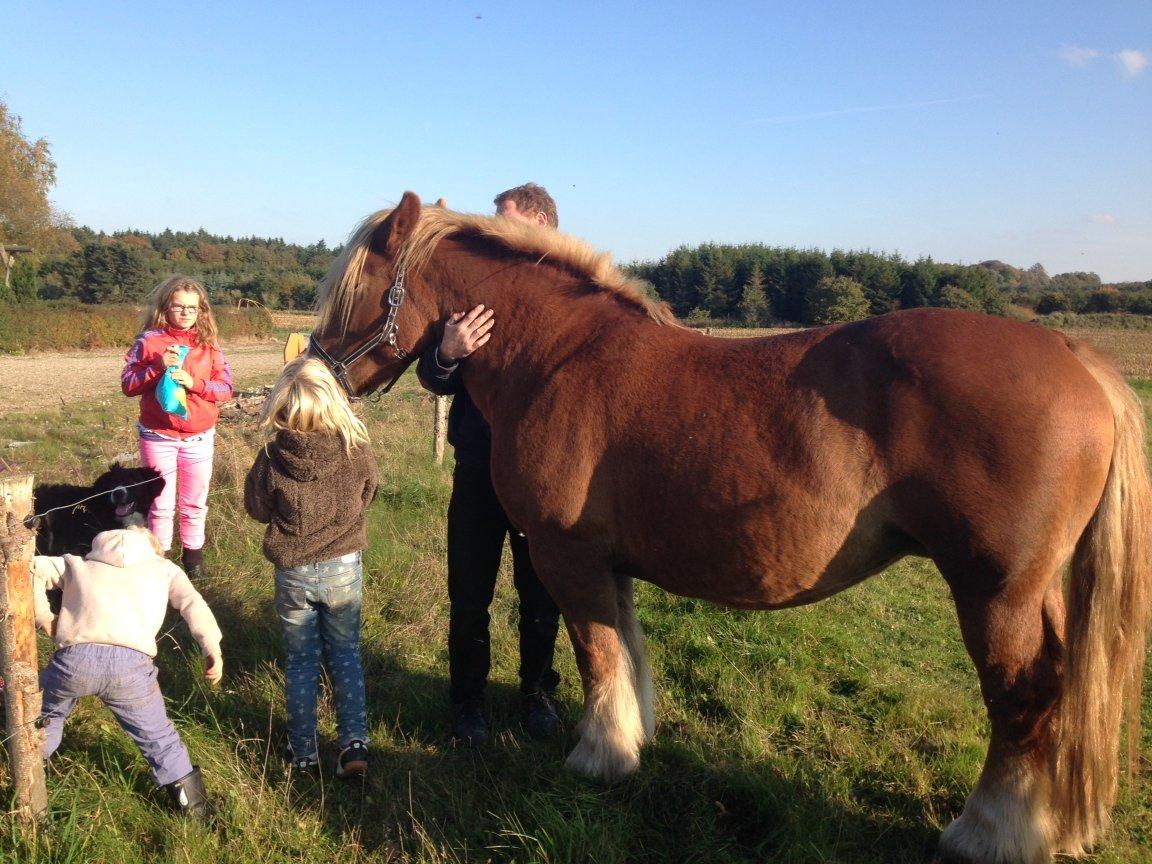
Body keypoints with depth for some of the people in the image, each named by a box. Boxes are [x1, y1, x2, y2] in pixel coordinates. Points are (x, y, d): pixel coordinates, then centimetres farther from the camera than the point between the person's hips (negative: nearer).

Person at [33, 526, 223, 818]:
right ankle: (197, 814, 22)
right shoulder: (163, 567, 26)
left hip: (75, 659, 1)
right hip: (130, 665, -1)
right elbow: (193, 603, 9)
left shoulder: (80, 562, 32)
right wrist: (213, 650, 0)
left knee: (46, 715, 34)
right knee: (159, 738, 17)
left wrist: (43, 617, 24)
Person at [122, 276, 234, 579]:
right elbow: (127, 385, -5)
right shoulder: (149, 341, -3)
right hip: (158, 437, -1)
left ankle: (193, 552, 30)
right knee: (161, 503, 8)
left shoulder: (208, 345, 1)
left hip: (199, 437, 1)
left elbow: (225, 389, -3)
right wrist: (158, 367, -19)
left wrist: (194, 382, -20)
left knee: (195, 502, 13)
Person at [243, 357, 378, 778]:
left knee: (301, 661, 15)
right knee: (346, 654, 17)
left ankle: (303, 752, 25)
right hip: (344, 568, 1)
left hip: (293, 573, 0)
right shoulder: (356, 450, -15)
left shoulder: (272, 457, -18)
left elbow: (257, 509, -2)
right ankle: (355, 742, 12)